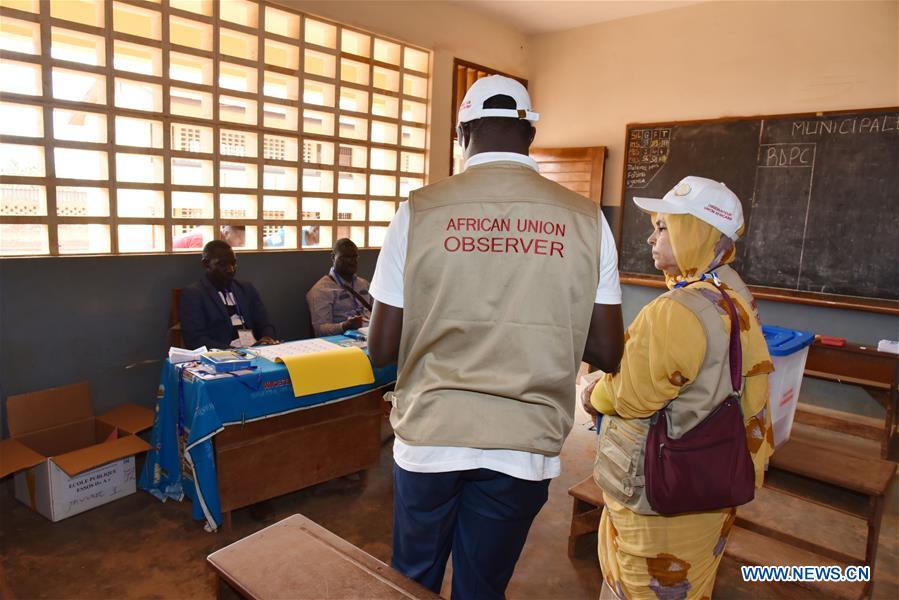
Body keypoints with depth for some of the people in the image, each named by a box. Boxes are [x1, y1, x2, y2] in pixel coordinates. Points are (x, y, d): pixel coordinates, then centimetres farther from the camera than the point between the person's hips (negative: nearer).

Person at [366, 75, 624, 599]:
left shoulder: (420, 210, -9)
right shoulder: (586, 220, -5)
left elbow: (383, 349, -7)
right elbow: (606, 353, -3)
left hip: (430, 438, 0)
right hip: (524, 446, 1)